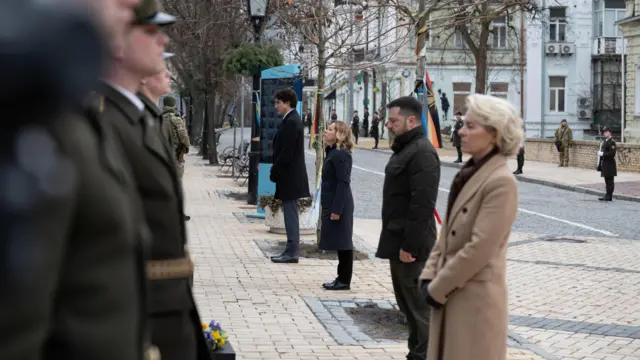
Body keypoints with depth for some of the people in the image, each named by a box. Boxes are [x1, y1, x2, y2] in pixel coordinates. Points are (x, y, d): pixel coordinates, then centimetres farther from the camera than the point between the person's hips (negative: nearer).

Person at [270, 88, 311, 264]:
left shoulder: (291, 122, -17)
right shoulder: (291, 120, 13)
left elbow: (286, 153, -21)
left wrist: (274, 172, -12)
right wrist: (275, 172, 13)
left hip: (289, 177, -10)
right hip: (290, 176, 10)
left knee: (290, 214, -5)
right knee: (290, 214, 13)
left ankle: (292, 252, -1)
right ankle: (291, 250, 19)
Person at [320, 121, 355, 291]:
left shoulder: (341, 154, -16)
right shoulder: (333, 152, 15)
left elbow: (343, 183, -21)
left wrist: (337, 209, -23)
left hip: (339, 206, -10)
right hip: (333, 205, 10)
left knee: (342, 242, -4)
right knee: (340, 242, 13)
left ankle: (344, 281, 2)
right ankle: (341, 278, 19)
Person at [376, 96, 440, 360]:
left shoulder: (422, 153, -18)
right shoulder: (405, 149, 15)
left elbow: (422, 205, -24)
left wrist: (409, 245, -24)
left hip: (410, 244, -11)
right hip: (399, 241, 11)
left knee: (419, 305, -4)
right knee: (408, 303, 17)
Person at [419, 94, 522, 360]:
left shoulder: (501, 182, -16)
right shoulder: (469, 174, 11)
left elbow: (480, 248, -20)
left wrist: (437, 288, -14)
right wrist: (429, 277, 3)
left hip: (476, 299, -8)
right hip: (450, 295, 8)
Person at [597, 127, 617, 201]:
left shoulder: (612, 142, -12)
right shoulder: (604, 142, 16)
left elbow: (612, 154, -20)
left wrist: (602, 154, -19)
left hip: (609, 165, -9)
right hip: (605, 164, 9)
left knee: (610, 181, -4)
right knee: (607, 181, 13)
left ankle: (609, 196, -1)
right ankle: (607, 195, 18)